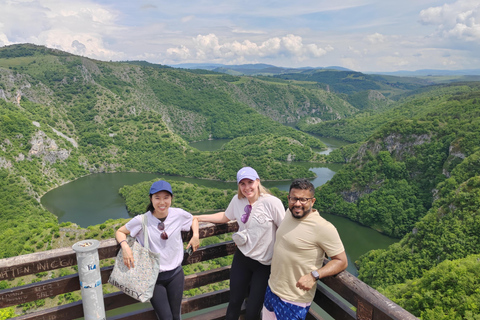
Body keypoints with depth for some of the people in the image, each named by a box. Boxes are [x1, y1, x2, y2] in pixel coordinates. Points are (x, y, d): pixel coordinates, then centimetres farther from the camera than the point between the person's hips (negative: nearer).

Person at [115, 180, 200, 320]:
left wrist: (196, 235, -7)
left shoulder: (179, 214, -9)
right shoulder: (141, 221, -16)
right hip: (154, 278, -2)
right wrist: (125, 246, -23)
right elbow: (120, 232, -3)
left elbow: (194, 219, 11)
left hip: (176, 274, 3)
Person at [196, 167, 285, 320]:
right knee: (234, 303, 16)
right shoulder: (237, 200, -5)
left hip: (265, 264, -4)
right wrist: (198, 217, 12)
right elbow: (225, 217, 13)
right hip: (242, 257, 4)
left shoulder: (272, 202, -18)